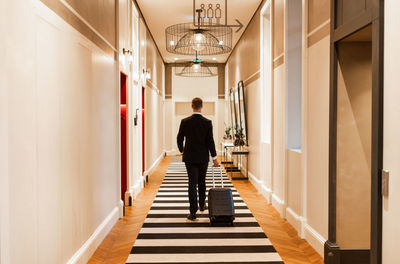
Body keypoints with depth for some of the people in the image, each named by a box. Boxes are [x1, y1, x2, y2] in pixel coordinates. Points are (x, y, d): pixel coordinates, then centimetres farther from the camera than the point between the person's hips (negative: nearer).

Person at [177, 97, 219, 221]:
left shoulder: (185, 122, -6)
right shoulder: (207, 122, -8)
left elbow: (179, 139, 3)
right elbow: (210, 141, -8)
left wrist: (181, 150, 22)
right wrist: (214, 157, 0)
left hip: (189, 157, -1)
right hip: (203, 157, 1)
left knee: (192, 183, 1)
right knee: (202, 181, 19)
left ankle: (193, 212, -3)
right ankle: (202, 205, 36)